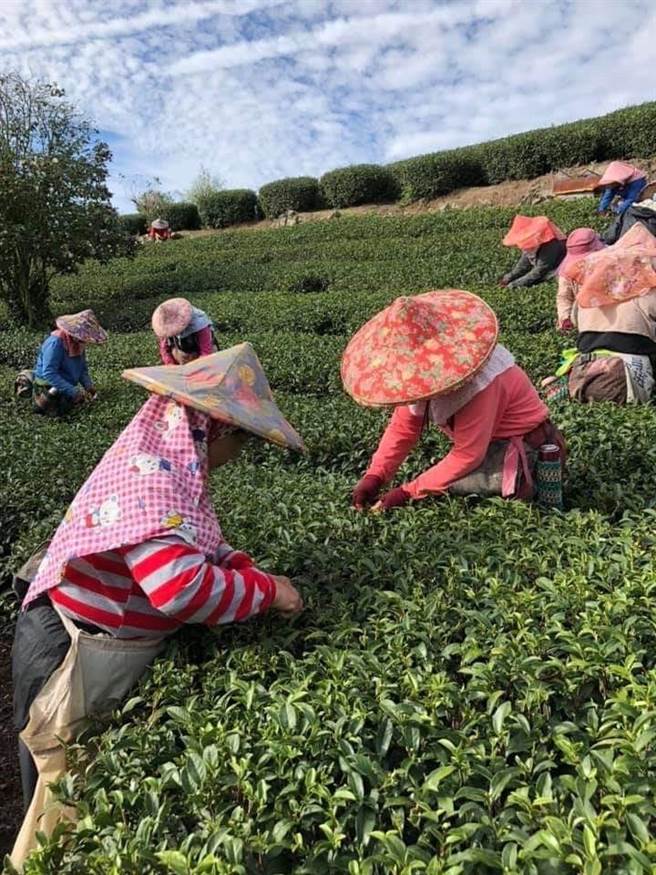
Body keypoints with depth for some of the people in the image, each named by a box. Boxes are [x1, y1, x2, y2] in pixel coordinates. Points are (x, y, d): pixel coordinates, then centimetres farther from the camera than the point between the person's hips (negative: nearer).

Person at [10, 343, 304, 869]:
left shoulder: (165, 455, 0)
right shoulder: (152, 472, -32)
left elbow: (196, 541, 10)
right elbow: (180, 587, -42)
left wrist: (248, 569, -6)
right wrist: (266, 590, -26)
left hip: (104, 643, 9)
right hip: (73, 655, -9)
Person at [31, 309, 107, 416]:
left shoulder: (78, 342, -1)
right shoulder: (55, 342, -26)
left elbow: (83, 368, 10)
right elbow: (48, 374, -30)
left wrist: (88, 385, -9)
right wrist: (73, 391, -35)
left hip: (67, 387, 8)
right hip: (49, 389, -8)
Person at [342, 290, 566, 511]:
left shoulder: (475, 380, -33)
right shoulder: (419, 368, -9)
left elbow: (468, 456, -30)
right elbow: (402, 427, -6)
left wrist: (409, 492, -29)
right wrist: (373, 477, -19)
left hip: (523, 447, -8)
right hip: (492, 441, 9)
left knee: (448, 482, -27)